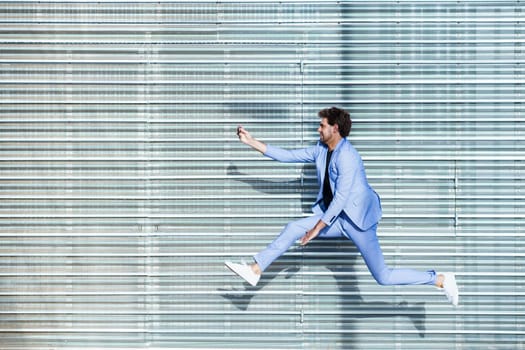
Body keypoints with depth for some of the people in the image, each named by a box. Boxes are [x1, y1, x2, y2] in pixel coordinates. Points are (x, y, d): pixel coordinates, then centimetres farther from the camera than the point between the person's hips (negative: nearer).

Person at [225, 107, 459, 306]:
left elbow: (341, 197, -23)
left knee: (383, 278, -7)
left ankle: (441, 280, 2)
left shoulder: (346, 156, -20)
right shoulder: (321, 150, 7)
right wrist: (252, 142, 8)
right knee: (293, 229, -4)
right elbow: (289, 156, 11)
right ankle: (255, 271, -1)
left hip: (358, 219, -8)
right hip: (337, 218, 8)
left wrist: (317, 228, -22)